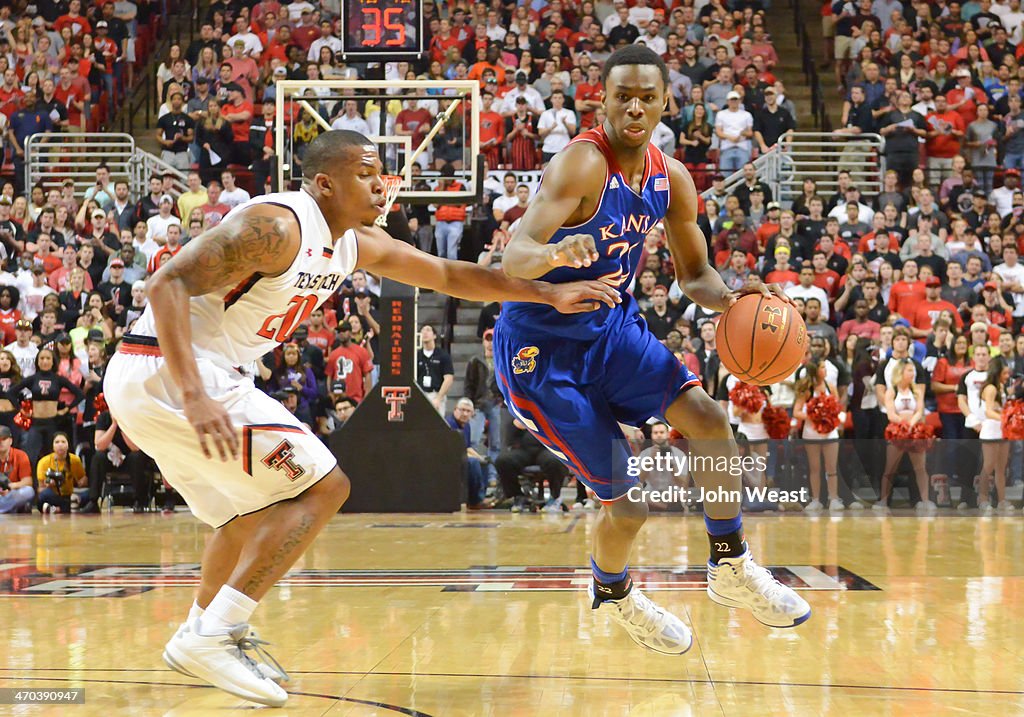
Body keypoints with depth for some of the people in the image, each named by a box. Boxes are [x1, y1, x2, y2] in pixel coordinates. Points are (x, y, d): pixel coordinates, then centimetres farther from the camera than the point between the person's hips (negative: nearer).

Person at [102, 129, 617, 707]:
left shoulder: (357, 244, 11)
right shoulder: (277, 226, -17)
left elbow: (448, 275, 22)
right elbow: (168, 284, -24)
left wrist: (550, 294, 17)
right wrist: (194, 398, -33)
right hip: (167, 374, -10)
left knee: (257, 510, 25)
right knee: (322, 485, -9)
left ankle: (202, 634, 36)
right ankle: (212, 637, -11)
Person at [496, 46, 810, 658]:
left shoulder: (671, 177, -2)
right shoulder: (582, 164, -24)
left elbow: (696, 273, 10)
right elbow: (513, 261, -35)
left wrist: (730, 298, -13)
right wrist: (556, 253, -58)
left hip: (612, 326, 6)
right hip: (540, 347, -6)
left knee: (708, 417, -16)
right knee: (629, 502, -4)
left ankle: (731, 566, 3)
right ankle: (612, 590, 30)